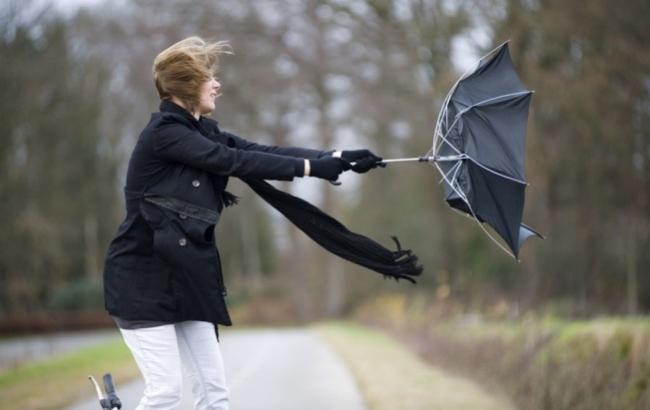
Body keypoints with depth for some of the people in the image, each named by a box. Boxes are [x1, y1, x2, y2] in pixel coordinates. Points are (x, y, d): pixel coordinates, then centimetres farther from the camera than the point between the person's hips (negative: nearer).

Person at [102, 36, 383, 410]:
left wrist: (338, 157, -7)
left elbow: (263, 151, 2)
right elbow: (235, 161, -20)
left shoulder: (202, 131, 11)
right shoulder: (164, 133, -14)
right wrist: (312, 167, -20)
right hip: (144, 277, -8)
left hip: (185, 277, 8)